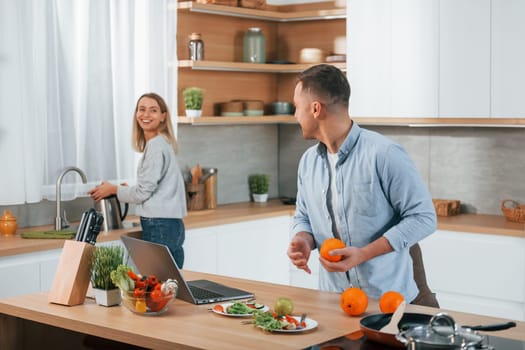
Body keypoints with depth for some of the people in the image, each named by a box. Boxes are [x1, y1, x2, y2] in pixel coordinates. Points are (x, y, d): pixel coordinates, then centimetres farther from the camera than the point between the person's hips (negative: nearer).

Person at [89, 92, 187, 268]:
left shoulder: (156, 146, -11)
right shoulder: (161, 143, 18)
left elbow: (143, 191, -11)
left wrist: (113, 189, 2)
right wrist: (129, 189, 16)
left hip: (160, 226, -9)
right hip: (169, 223, 9)